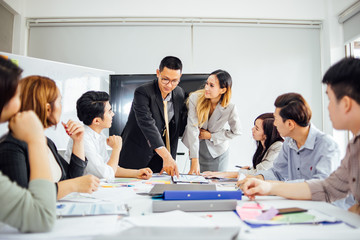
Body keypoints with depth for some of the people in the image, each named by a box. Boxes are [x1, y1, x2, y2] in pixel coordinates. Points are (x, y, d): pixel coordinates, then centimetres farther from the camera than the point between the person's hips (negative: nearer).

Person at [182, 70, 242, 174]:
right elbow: (192, 128, -23)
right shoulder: (195, 98, -21)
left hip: (218, 153, 0)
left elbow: (236, 132, -4)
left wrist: (211, 136, -11)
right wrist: (195, 161, -27)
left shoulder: (230, 108, -20)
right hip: (196, 148, 1)